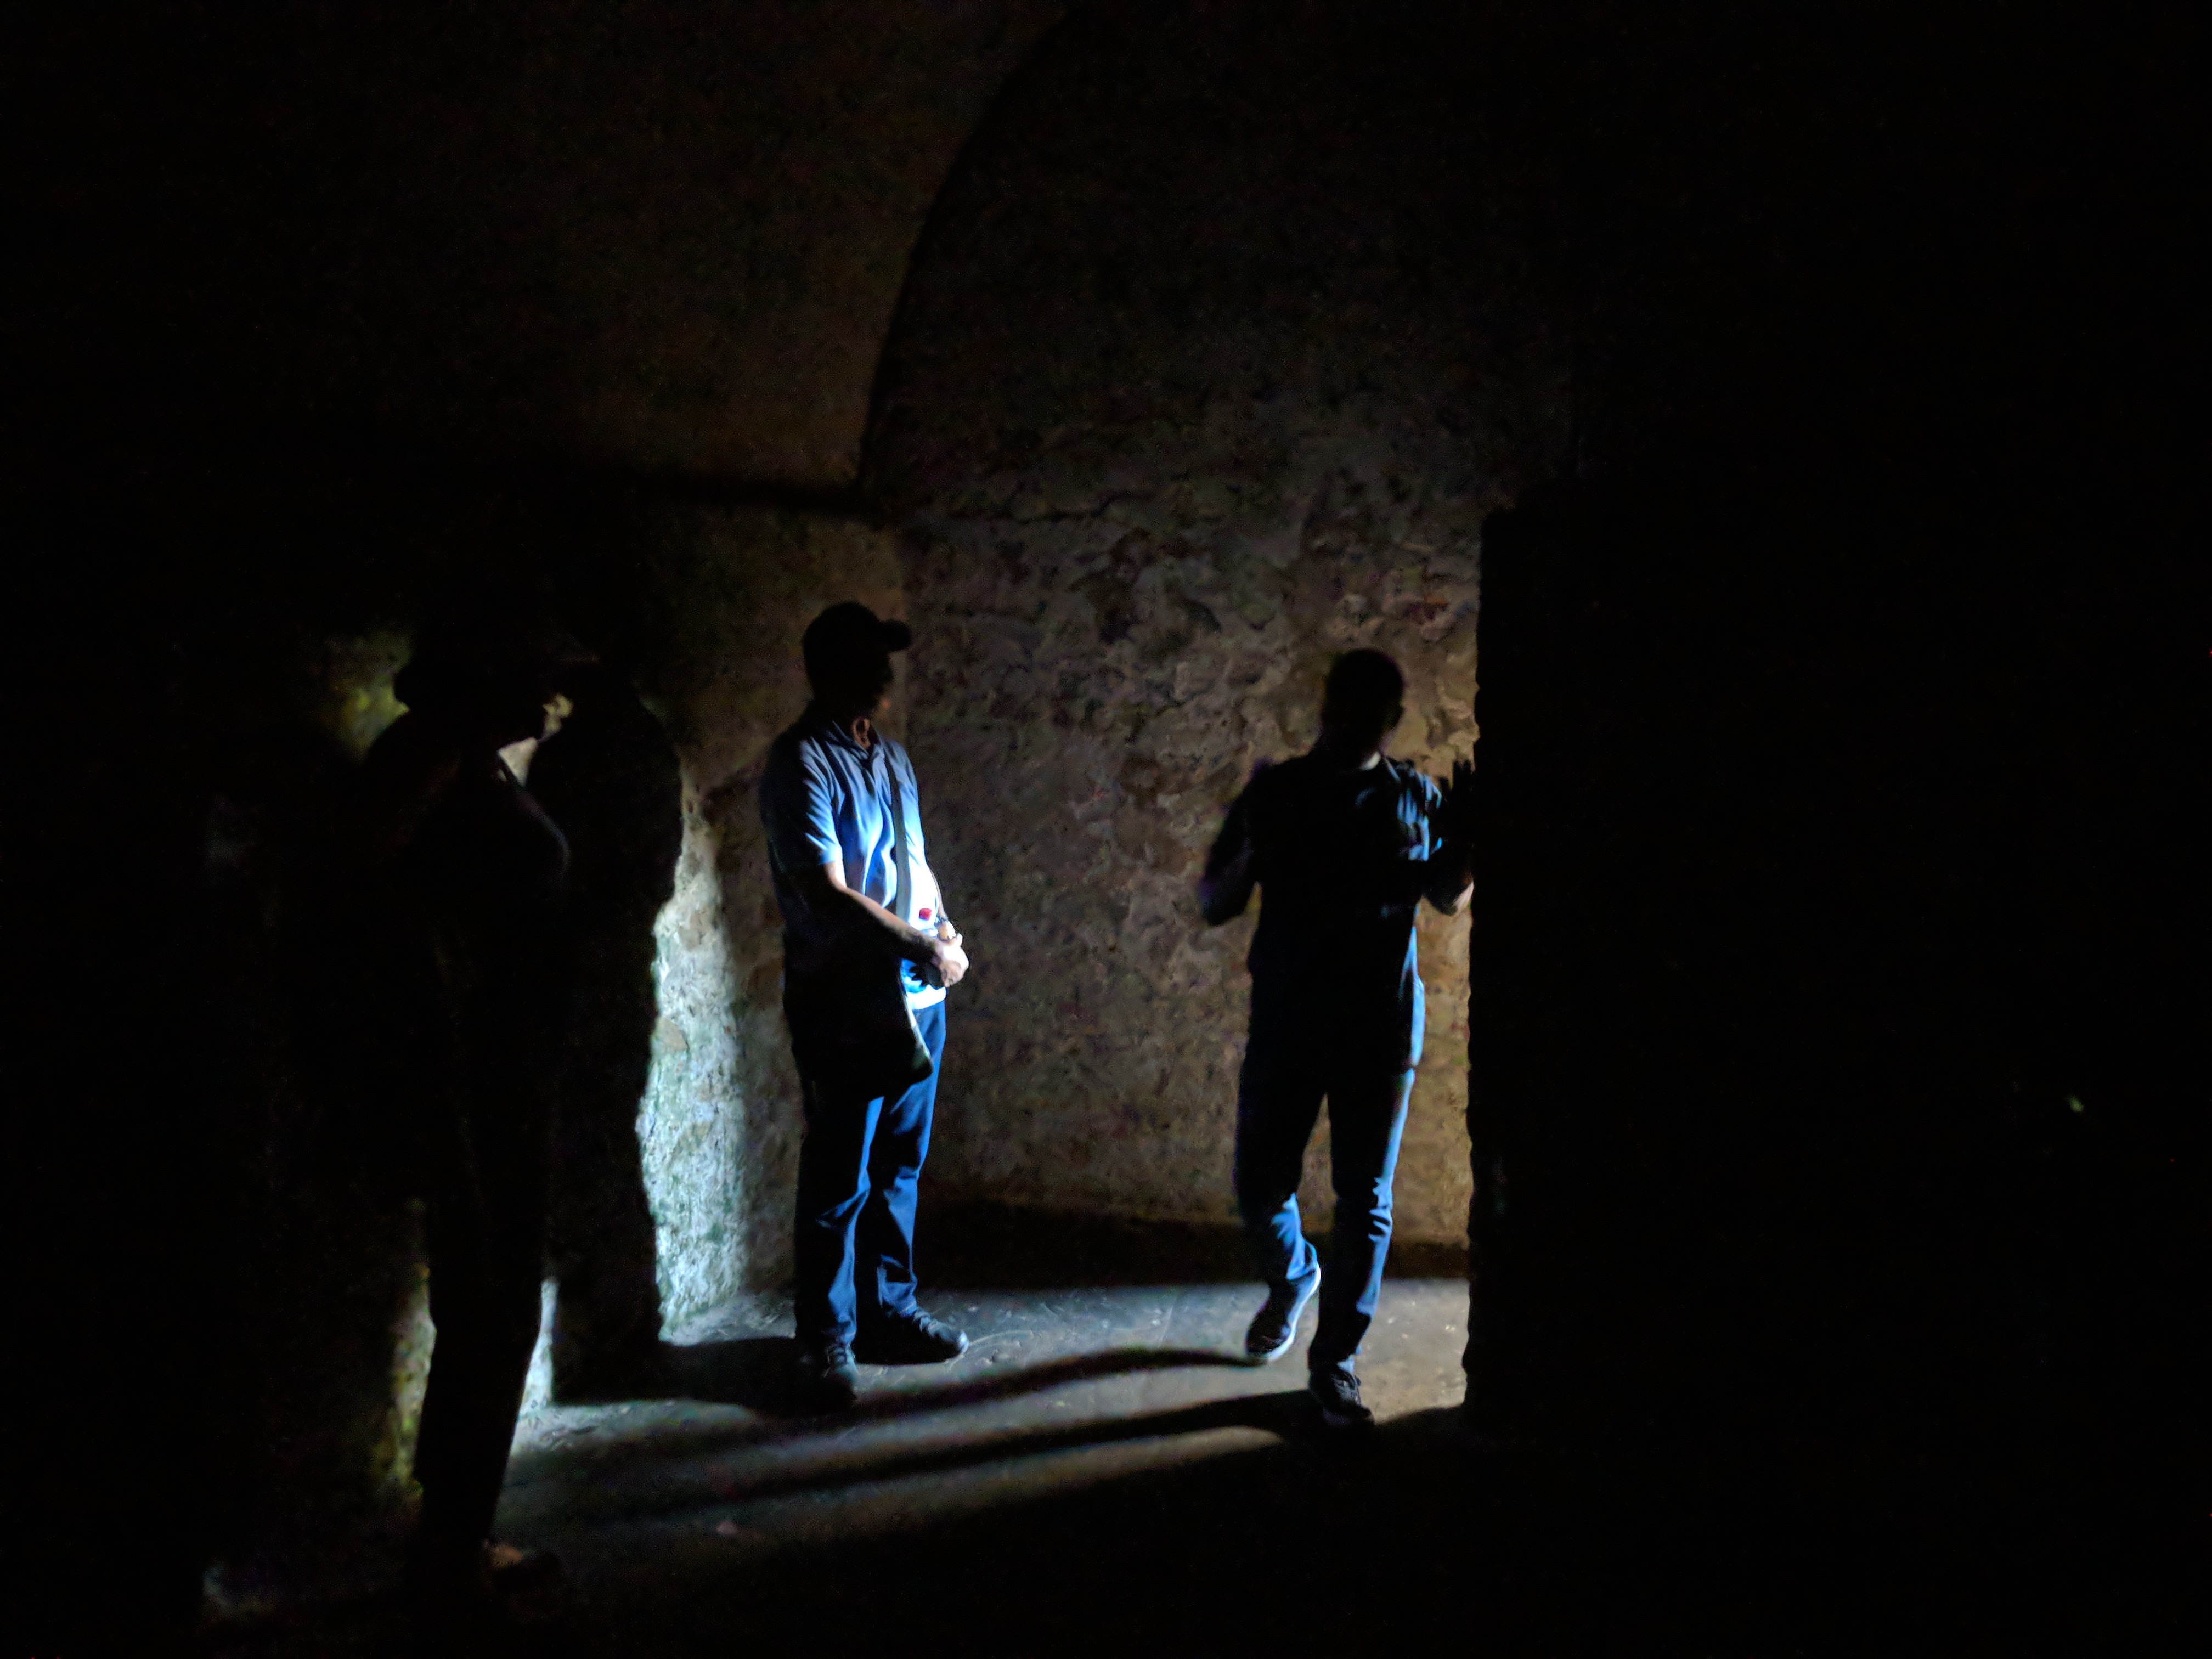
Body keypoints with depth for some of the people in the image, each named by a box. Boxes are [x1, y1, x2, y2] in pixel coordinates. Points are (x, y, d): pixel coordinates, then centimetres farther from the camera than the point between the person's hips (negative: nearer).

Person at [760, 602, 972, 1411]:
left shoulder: (890, 756, 14)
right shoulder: (803, 763, -12)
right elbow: (826, 893, -18)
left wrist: (943, 929, 2)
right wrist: (923, 947, -15)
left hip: (917, 995, 8)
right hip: (843, 1000, -8)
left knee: (899, 1166, 15)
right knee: (839, 1179, 1)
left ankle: (889, 1312, 28)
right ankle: (827, 1343, 13)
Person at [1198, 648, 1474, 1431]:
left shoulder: (1416, 799, 0)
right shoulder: (1275, 792, -2)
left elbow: (1449, 897, 15)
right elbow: (1213, 905, -1)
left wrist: (1463, 836, -6)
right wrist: (1252, 851, -21)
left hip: (1381, 1028, 0)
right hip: (1284, 1021, 0)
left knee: (1365, 1198, 4)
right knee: (1260, 1185, 7)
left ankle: (1334, 1361, 18)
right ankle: (1292, 1281, 40)